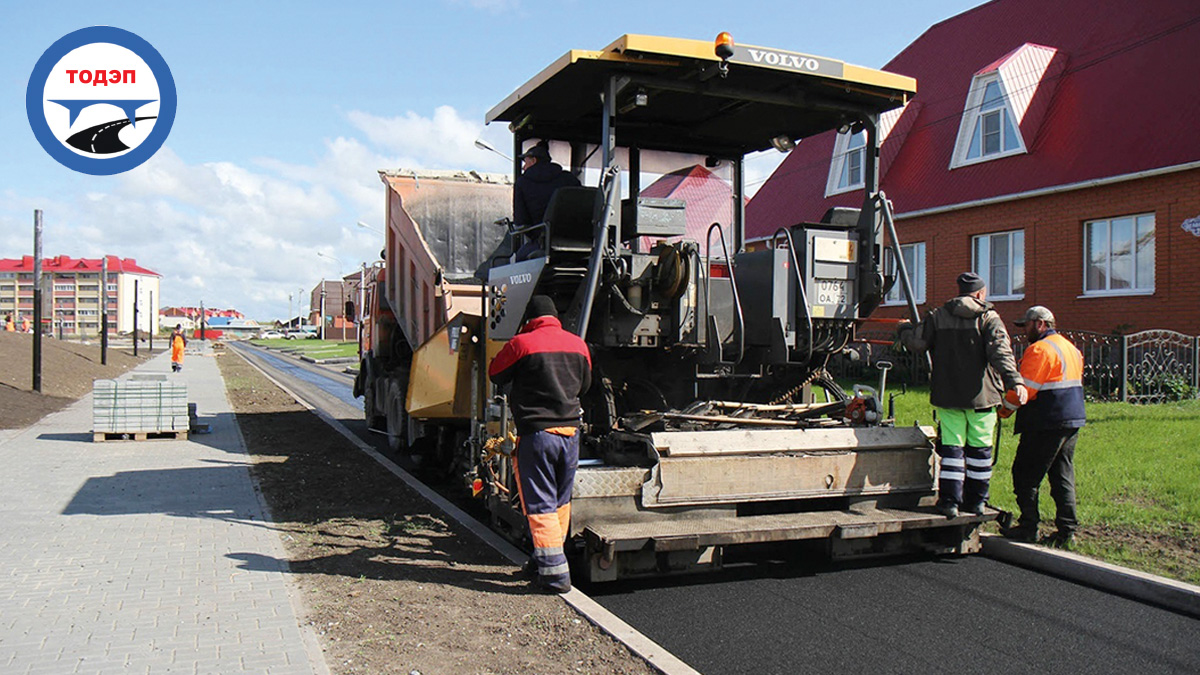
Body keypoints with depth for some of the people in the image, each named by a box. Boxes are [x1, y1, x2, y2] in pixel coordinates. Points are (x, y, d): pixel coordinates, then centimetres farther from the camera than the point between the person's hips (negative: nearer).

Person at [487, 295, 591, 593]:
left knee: (540, 505, 0)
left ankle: (555, 572, -2)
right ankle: (550, 560, 30)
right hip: (570, 431, 6)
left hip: (536, 434, -5)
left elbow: (496, 374, 6)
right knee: (561, 502, 18)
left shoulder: (521, 343, -9)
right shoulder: (578, 344, 7)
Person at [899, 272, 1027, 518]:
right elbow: (1000, 352, -17)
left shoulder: (938, 316, 5)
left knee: (952, 447, 4)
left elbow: (916, 343, 3)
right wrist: (1014, 380, -25)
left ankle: (950, 500, 0)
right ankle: (976, 501, 17)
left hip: (947, 396, 2)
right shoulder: (989, 318, -2)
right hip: (980, 396, -1)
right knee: (979, 448, 10)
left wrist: (905, 329, 24)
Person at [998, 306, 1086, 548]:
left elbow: (1025, 388, -16)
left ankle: (1028, 527, 5)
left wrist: (1004, 410, -2)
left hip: (1047, 424, -9)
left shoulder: (1039, 350, -13)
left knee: (1026, 474, 1)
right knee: (1063, 477, 11)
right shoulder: (1070, 348, 17)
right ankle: (1067, 530, 10)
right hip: (1072, 420, 9)